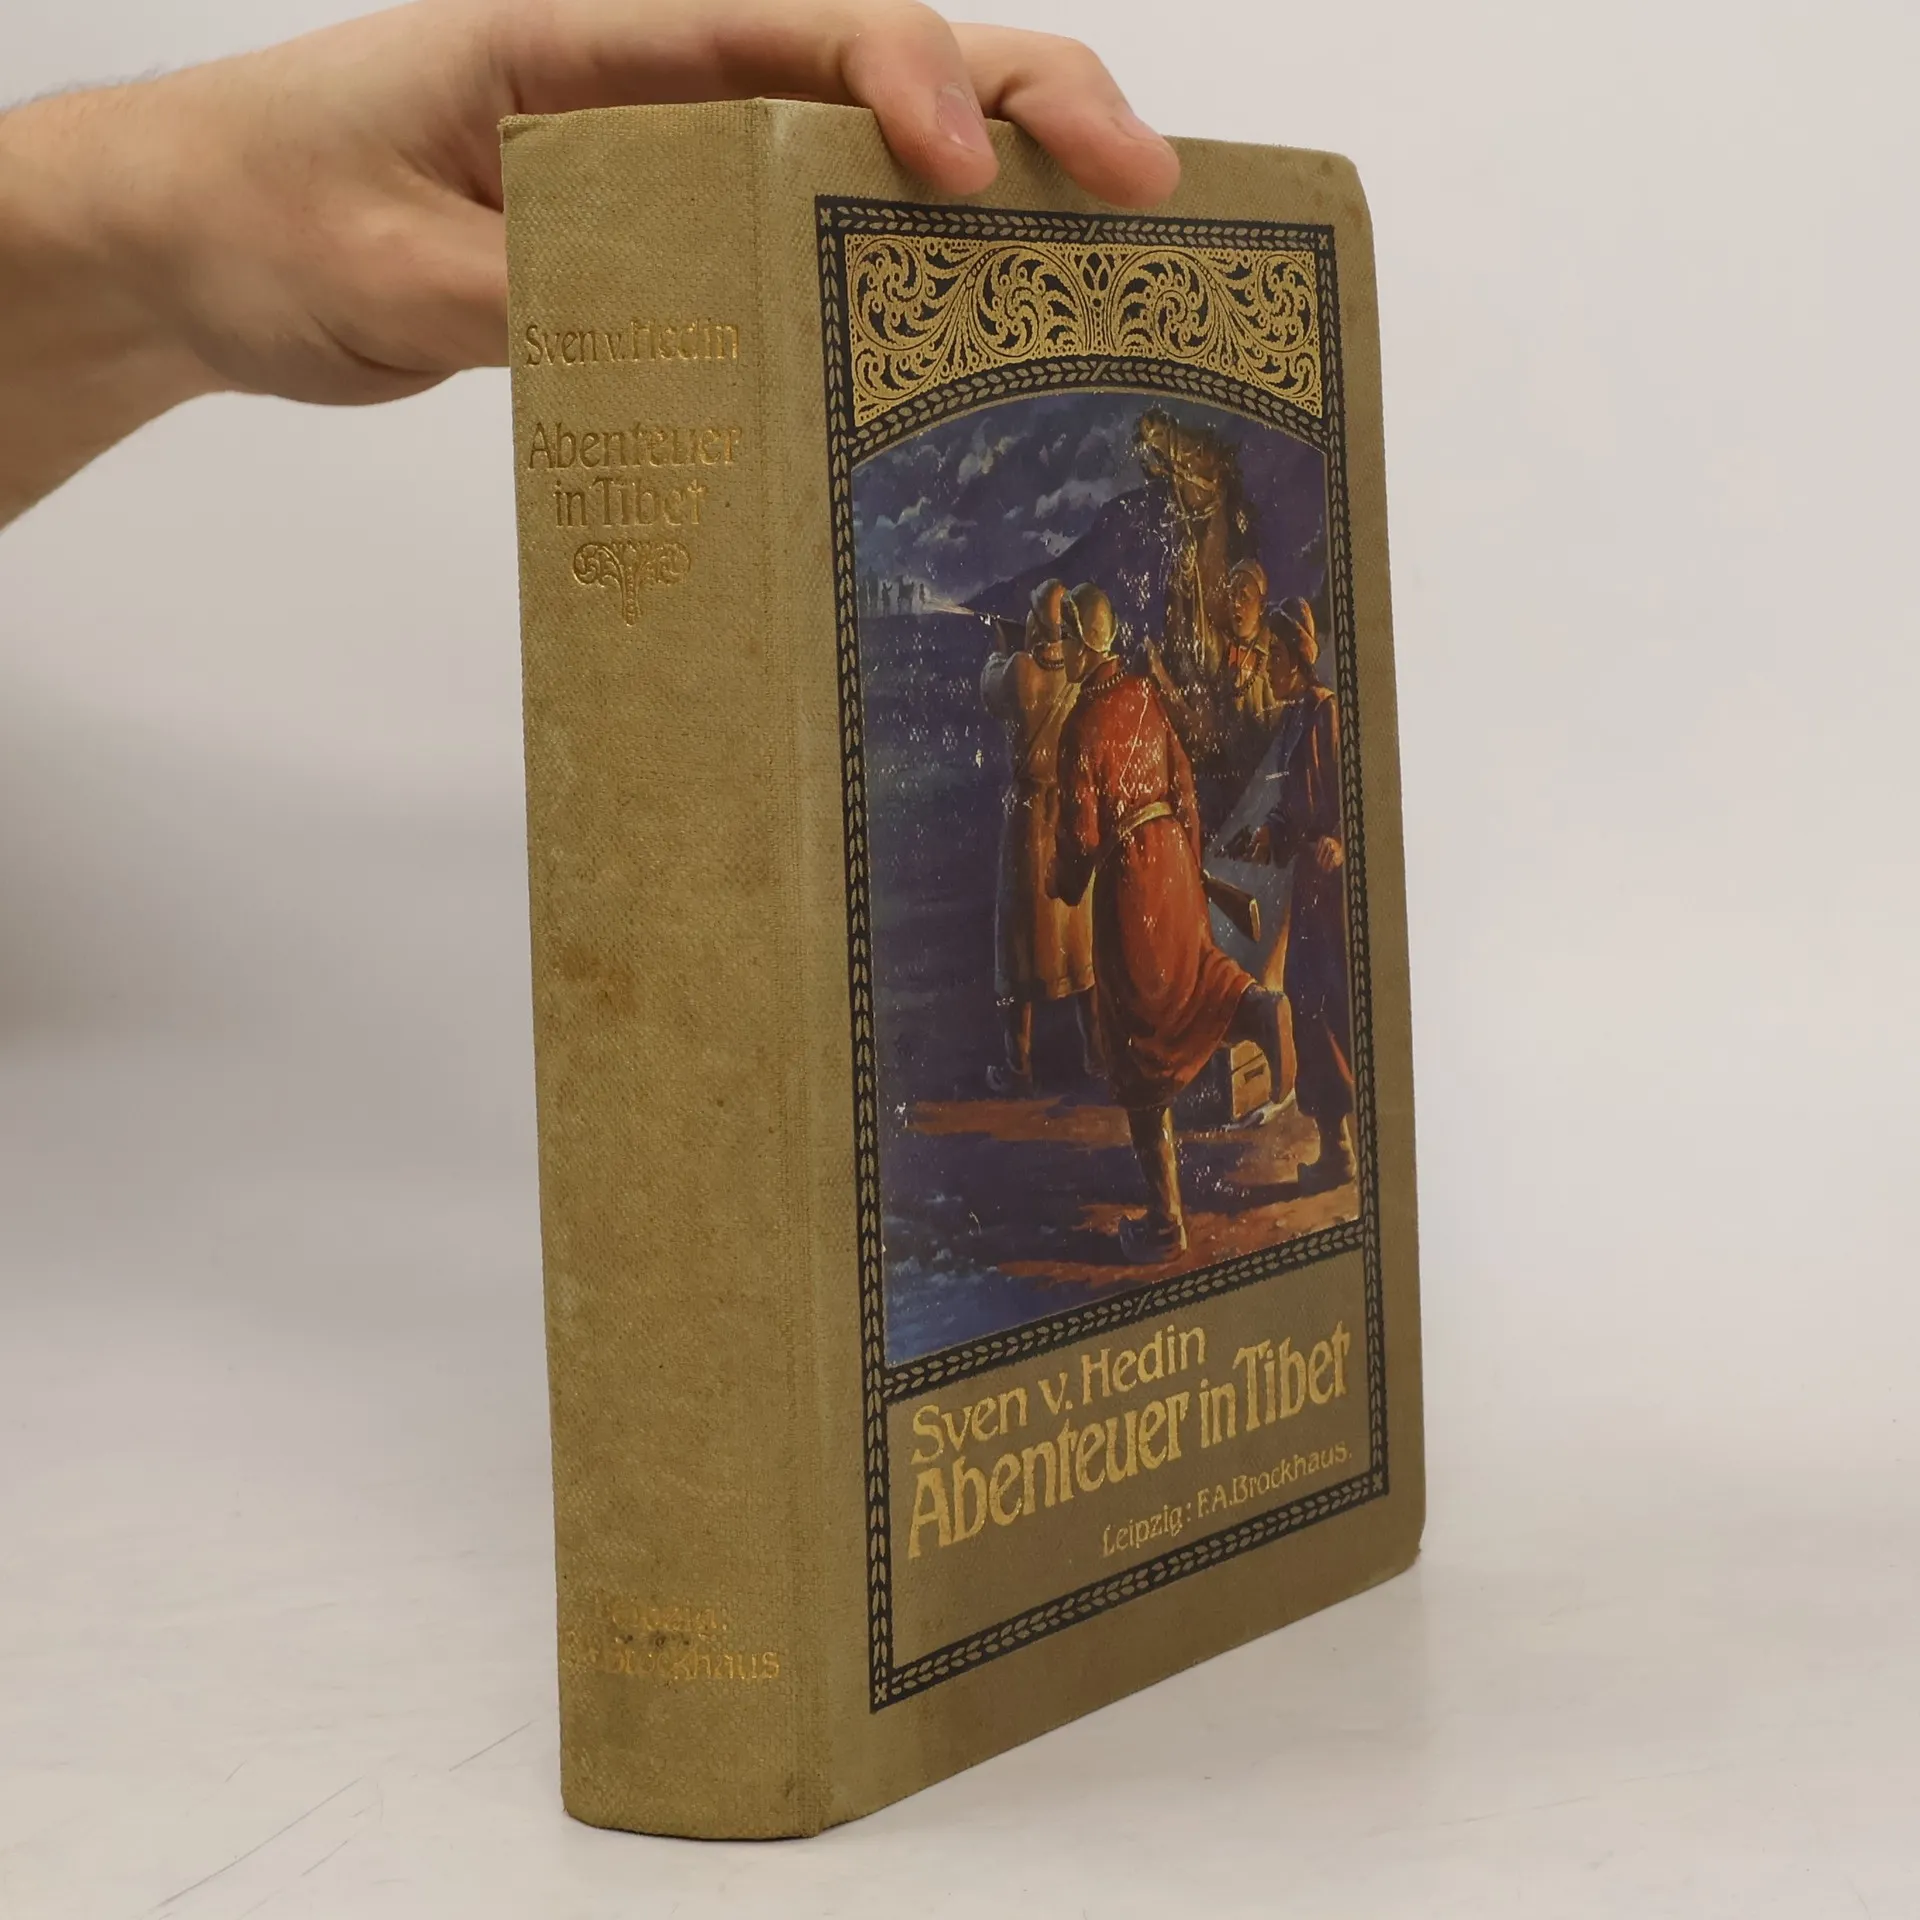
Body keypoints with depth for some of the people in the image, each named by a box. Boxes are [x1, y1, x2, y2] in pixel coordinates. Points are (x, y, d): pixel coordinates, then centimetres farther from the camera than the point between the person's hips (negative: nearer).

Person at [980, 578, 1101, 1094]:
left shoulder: (1019, 670, -17)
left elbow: (989, 690, 5)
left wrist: (1002, 650, 24)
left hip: (1030, 818, -3)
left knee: (1024, 935, 6)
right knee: (1083, 933, 17)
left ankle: (1018, 1066, 9)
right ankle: (1096, 1048, 26)